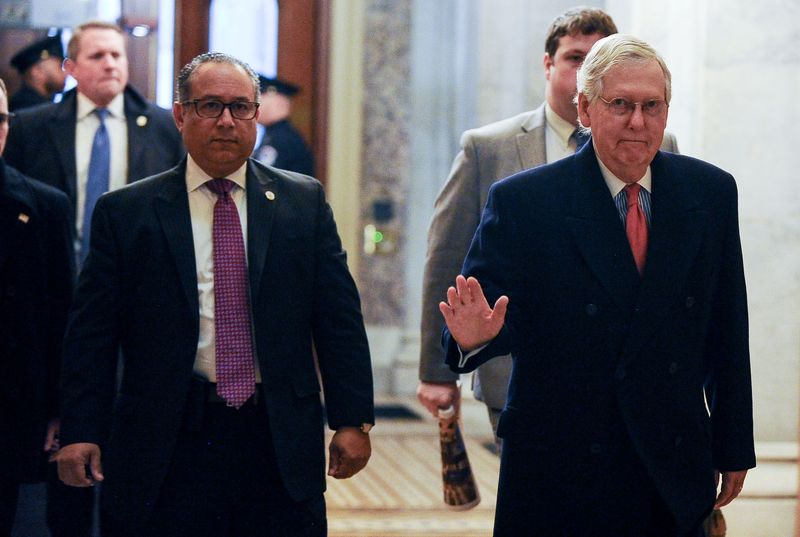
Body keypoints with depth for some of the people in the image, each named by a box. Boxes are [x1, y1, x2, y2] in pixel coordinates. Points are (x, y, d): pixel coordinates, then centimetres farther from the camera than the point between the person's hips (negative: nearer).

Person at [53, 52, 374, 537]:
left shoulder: (304, 202, 8)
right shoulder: (124, 212, 4)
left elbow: (339, 319, 6)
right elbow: (93, 334, 2)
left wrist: (353, 420, 0)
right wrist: (80, 433, -6)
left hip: (281, 444, 1)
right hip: (164, 447, -1)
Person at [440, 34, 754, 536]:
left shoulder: (711, 192, 3)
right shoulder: (521, 201, -7)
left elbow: (727, 328, 6)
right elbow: (486, 303, -8)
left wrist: (734, 448, 7)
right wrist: (475, 336, -32)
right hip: (560, 472, -2)